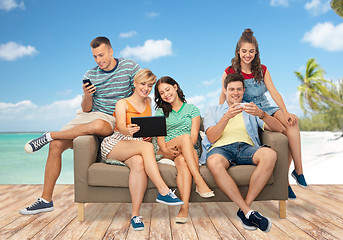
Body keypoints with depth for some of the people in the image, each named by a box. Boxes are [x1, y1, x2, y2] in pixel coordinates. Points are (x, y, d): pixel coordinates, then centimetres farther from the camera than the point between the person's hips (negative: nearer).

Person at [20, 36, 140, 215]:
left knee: (97, 125, -40)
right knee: (56, 145, -12)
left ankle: (48, 136, -16)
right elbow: (86, 109, 8)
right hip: (90, 115, 4)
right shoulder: (90, 75, 6)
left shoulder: (130, 67, -2)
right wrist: (87, 96, -15)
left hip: (113, 119, -4)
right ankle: (46, 200, 1)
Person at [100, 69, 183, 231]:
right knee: (147, 146, -34)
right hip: (114, 145, -3)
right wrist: (128, 131, -39)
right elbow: (121, 126, -14)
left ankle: (135, 214, -36)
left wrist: (150, 134, -3)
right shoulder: (122, 103, 4)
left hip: (136, 148, 3)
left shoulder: (149, 102, 20)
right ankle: (164, 191, -38)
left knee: (138, 162, -35)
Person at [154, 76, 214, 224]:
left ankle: (184, 208, -49)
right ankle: (200, 183, -45)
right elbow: (160, 137, 4)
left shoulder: (192, 109, 13)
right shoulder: (161, 112, 18)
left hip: (188, 152, 0)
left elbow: (194, 138, -1)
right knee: (185, 137, -33)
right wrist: (165, 150, -19)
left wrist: (178, 148, -21)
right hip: (166, 152, 0)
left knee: (182, 161, -38)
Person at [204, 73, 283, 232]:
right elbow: (211, 137, 4)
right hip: (220, 148, -1)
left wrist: (261, 114, -9)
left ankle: (244, 208, -26)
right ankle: (248, 212, -31)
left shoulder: (251, 110, 28)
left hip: (246, 147, 2)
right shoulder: (213, 112, 25)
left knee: (270, 155, -34)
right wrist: (227, 117, -11)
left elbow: (278, 129, 12)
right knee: (214, 163, -39)